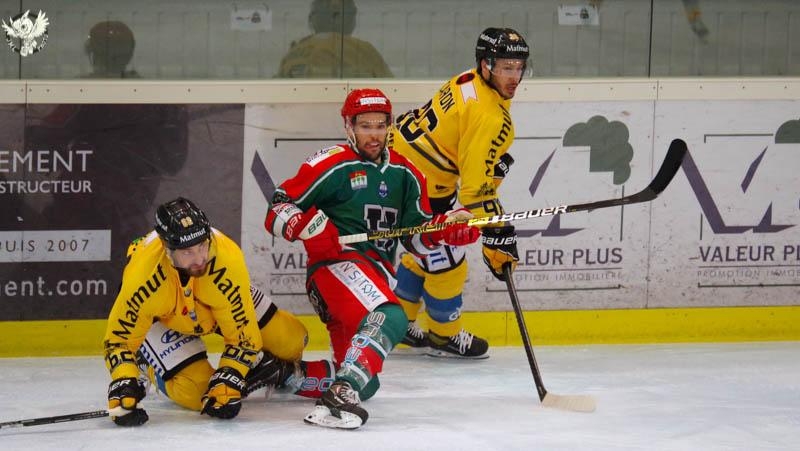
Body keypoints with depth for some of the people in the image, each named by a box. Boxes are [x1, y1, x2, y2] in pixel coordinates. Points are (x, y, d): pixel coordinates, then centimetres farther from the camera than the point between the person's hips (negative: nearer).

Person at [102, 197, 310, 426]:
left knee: (291, 340, -6)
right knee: (195, 392, -18)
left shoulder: (227, 257, -40)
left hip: (218, 296, 2)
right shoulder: (142, 275, -42)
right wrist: (123, 383, -41)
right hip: (160, 317, -2)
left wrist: (228, 379, -35)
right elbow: (119, 337, -27)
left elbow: (242, 331, -29)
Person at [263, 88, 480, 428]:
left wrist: (447, 229, -4)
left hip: (379, 271, 8)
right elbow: (278, 211, -6)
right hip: (338, 264, -8)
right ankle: (340, 396, -47)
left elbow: (418, 236, 16)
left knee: (365, 383, 10)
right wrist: (310, 228, -26)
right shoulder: (332, 165, -4)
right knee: (389, 319, -37)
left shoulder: (404, 174, 16)